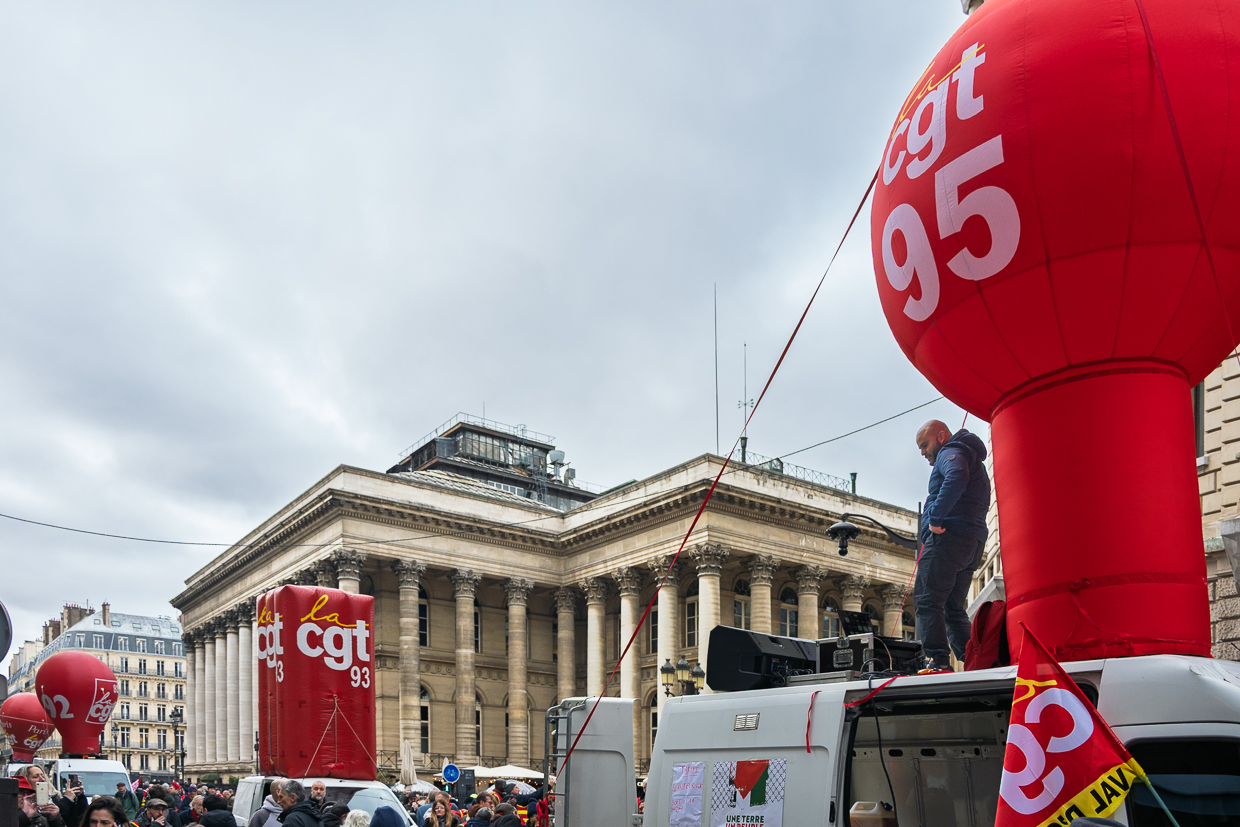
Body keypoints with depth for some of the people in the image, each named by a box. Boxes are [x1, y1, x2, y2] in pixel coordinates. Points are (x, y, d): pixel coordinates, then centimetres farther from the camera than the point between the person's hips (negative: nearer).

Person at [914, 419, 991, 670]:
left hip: (949, 536, -10)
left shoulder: (952, 452, -1)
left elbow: (956, 478, -24)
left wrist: (936, 518, -24)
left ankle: (938, 660, -22)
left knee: (926, 600, -12)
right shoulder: (975, 461, 31)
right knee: (953, 607, 12)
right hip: (973, 545, 10)